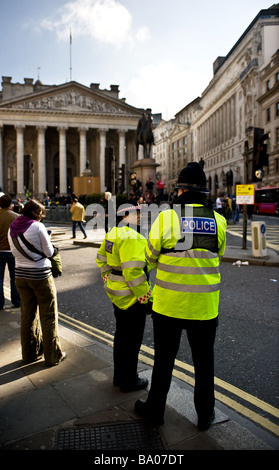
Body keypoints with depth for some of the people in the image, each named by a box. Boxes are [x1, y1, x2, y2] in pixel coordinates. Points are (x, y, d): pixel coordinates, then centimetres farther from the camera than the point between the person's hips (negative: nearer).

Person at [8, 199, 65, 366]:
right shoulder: (38, 227, -15)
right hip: (41, 275, -6)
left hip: (21, 275, 6)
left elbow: (15, 252, 12)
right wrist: (47, 240, 8)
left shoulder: (12, 228, 4)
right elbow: (49, 252, -10)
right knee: (49, 316, 6)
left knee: (28, 315, 17)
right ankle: (52, 356, 15)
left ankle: (30, 353, 29)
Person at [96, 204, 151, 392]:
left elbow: (101, 259, 17)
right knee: (132, 340, 7)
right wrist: (146, 297, -20)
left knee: (121, 336, 23)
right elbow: (133, 272, -29)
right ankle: (129, 381, 25)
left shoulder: (114, 233, 7)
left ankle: (119, 376, 40)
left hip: (117, 294, 10)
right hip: (131, 297, -10)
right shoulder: (132, 237, -24)